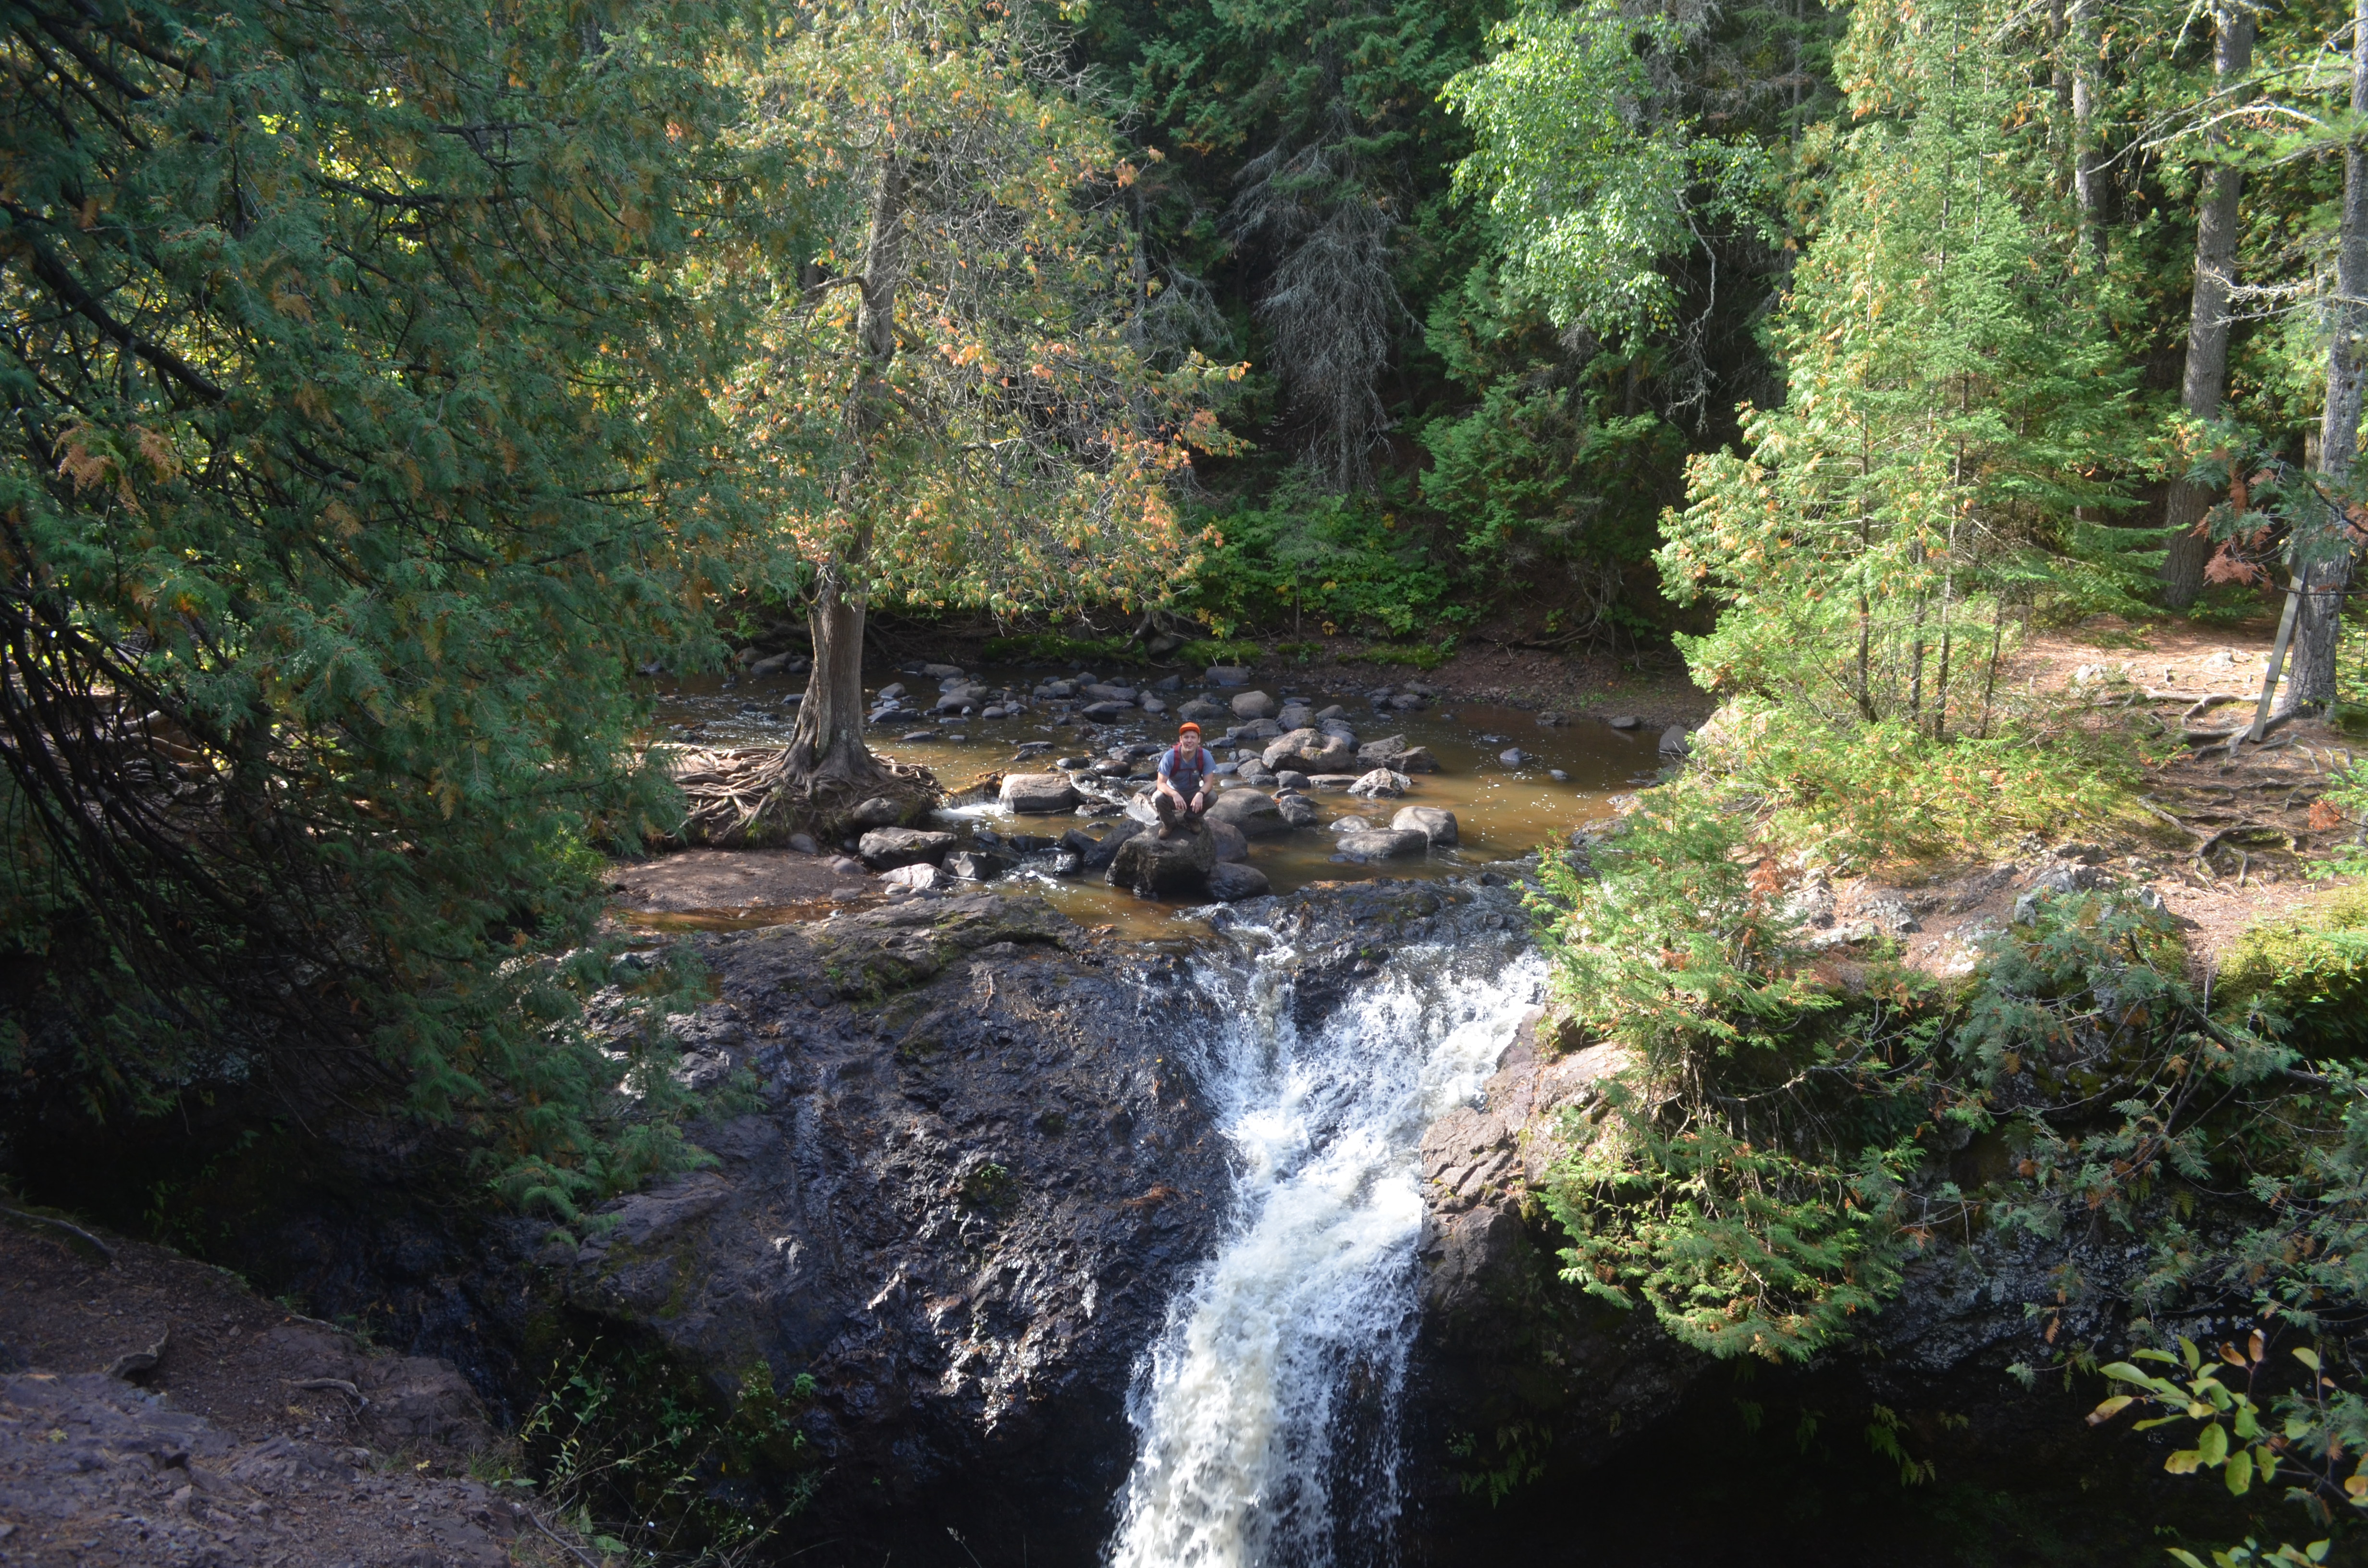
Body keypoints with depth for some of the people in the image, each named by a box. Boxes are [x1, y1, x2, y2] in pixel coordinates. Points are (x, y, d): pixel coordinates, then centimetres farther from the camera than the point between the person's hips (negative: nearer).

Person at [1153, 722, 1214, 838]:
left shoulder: (1205, 756, -19)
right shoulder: (1170, 756, -24)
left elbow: (1208, 782, -17)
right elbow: (1161, 784, -25)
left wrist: (1200, 794, -41)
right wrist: (1175, 795, -46)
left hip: (1193, 794, 2)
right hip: (1173, 793, -2)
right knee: (1158, 797, -34)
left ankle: (1191, 819, 4)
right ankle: (1169, 823, 0)